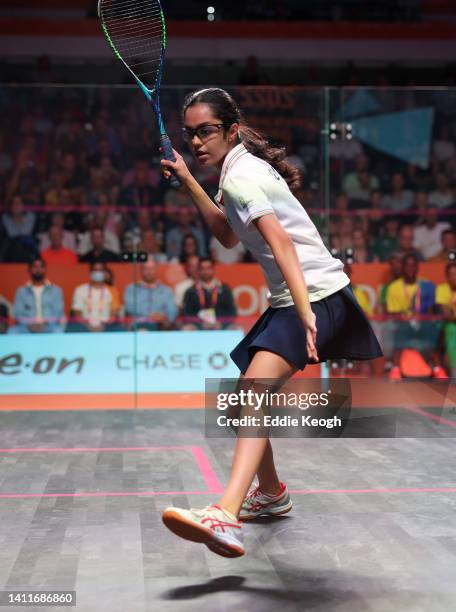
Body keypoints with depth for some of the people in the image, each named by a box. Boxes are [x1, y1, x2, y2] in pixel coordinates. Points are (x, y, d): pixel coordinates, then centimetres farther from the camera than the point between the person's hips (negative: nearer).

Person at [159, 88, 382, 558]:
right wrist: (189, 183, 20)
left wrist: (305, 313, -39)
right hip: (295, 298, 10)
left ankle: (227, 516, -46)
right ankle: (270, 493, 37)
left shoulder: (240, 175, -13)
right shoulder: (243, 168, 16)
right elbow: (228, 236, 28)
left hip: (315, 294, -10)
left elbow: (280, 242, -27)